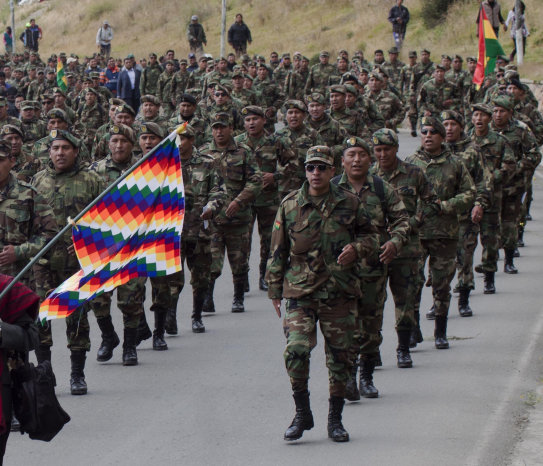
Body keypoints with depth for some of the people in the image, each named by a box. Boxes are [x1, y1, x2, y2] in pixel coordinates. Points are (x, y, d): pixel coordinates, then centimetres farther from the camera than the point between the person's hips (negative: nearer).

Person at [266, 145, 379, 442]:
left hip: (340, 294, 1)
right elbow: (277, 251, 9)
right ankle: (302, 414, 3)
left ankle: (335, 419, 21)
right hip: (300, 293, -1)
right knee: (296, 351, -16)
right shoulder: (290, 205, 3)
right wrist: (275, 290, 8)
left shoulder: (349, 204, 4)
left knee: (340, 357, 6)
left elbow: (371, 237, 14)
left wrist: (357, 248, -9)